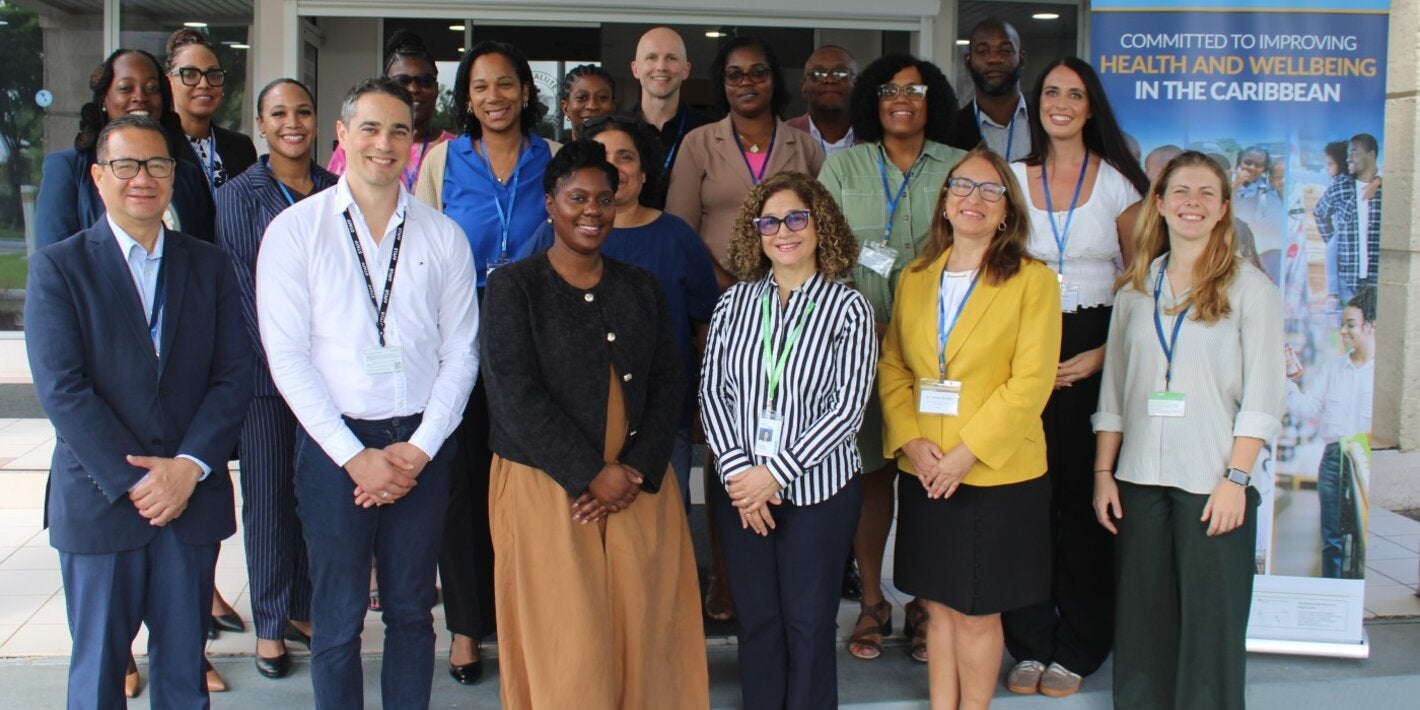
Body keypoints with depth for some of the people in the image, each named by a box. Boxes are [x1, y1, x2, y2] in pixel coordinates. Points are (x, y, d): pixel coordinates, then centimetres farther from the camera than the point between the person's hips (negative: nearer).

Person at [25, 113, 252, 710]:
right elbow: (61, 388, -9)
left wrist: (189, 467, -11)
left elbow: (234, 375, 1)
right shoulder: (57, 267, -1)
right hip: (99, 500, -2)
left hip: (193, 497, 2)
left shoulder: (209, 265, 8)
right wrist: (133, 480, -14)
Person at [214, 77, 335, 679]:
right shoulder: (239, 195, -1)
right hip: (265, 369, -2)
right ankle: (270, 623, 16)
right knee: (268, 494, 4)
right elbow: (242, 286, -5)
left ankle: (303, 607, 24)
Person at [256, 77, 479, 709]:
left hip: (421, 447, 2)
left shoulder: (443, 237, 6)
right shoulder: (295, 229, 0)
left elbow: (460, 355, 5)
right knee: (337, 618, 5)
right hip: (334, 443, -2)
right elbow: (286, 356, -5)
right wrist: (354, 456, -10)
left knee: (411, 611, 11)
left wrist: (418, 449, -6)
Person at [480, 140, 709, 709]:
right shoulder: (513, 287, -1)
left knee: (643, 631, 4)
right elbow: (516, 396, -10)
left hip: (640, 486, 4)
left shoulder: (641, 288, 12)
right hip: (546, 487, -4)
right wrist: (592, 475, -13)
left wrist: (635, 471, -8)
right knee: (565, 639, 0)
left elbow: (668, 384, 7)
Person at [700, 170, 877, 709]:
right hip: (740, 488, 3)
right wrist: (736, 470, -11)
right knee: (756, 619, 11)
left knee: (808, 623, 6)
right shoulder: (735, 303, 3)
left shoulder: (848, 308, -5)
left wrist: (776, 472, -15)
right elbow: (712, 393, 2)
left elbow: (847, 407, -10)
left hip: (818, 489, -2)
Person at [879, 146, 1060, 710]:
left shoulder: (1032, 281, -5)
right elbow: (892, 368, 8)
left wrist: (967, 452, -17)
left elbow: (1030, 382, -12)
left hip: (997, 474, -4)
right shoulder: (914, 280, 10)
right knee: (939, 607, 12)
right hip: (924, 474, 4)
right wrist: (911, 441, -8)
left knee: (975, 613, 4)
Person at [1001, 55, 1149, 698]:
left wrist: (1106, 354, -8)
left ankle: (1076, 649, 14)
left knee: (1084, 497, 1)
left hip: (1092, 350, -1)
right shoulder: (1012, 179, 7)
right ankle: (1029, 643, 15)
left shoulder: (1117, 183, 2)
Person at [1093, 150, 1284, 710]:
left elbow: (1262, 396, -5)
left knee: (1210, 620, -1)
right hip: (1140, 478, 4)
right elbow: (1113, 391, 12)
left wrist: (1236, 478, -12)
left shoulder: (1248, 287, -1)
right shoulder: (1135, 289, 11)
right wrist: (1103, 471, 6)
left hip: (1212, 482, -4)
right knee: (1141, 618, 9)